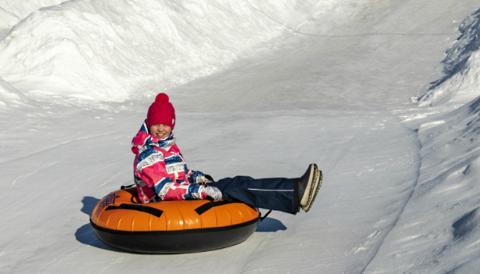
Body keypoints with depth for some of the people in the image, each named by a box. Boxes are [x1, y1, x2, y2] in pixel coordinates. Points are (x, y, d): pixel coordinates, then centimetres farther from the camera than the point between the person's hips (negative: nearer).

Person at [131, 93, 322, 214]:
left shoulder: (168, 146, 17)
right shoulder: (147, 155, -14)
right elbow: (164, 189, -24)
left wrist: (196, 177, 4)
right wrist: (201, 191, -29)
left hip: (183, 196, 9)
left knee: (239, 183, -9)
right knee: (231, 190, -22)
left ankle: (295, 190, -19)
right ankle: (295, 196, -27)